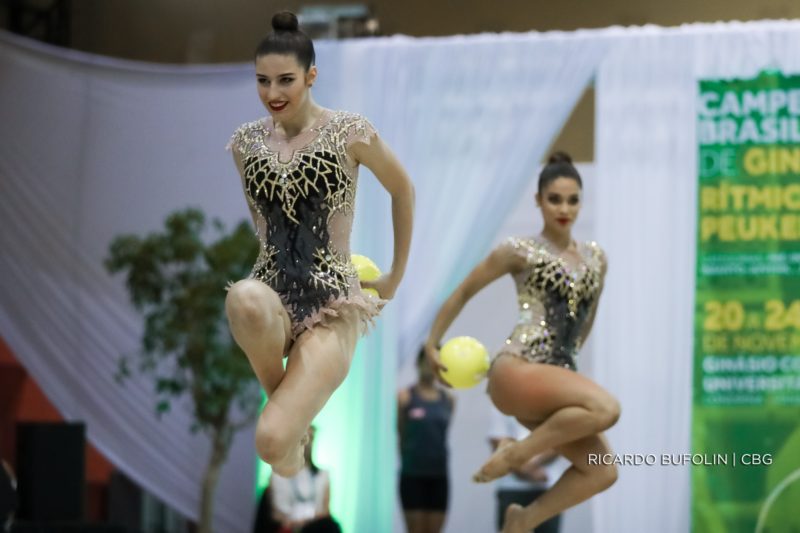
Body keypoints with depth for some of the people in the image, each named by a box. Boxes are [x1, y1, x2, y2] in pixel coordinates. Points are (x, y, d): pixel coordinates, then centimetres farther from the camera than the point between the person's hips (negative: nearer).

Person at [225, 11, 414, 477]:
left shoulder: (349, 133, -6)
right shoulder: (246, 141, 5)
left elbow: (403, 190, 10)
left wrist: (397, 276, 16)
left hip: (332, 305, -3)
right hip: (272, 290, 3)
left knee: (272, 441, -24)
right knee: (243, 299, -39)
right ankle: (282, 399, -10)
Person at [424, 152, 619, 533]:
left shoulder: (596, 259, 15)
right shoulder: (521, 252, 1)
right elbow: (464, 291, 10)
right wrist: (432, 344, 12)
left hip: (558, 378, 6)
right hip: (517, 372, -6)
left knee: (602, 472, -9)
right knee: (605, 408, -30)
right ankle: (515, 454, -14)